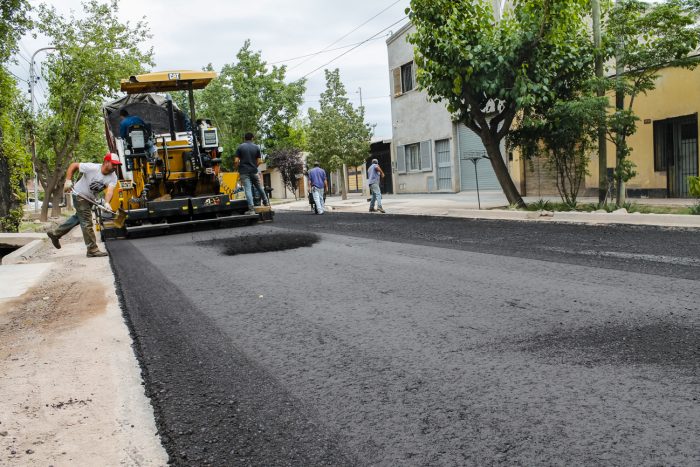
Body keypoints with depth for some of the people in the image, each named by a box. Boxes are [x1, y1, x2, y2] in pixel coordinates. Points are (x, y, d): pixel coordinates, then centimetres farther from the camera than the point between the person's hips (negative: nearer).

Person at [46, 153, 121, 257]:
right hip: (80, 195, -7)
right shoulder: (91, 168, -27)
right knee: (87, 222, -9)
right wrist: (68, 180, -25)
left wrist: (107, 203, -51)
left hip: (91, 199, 7)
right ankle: (92, 250, -6)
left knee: (78, 218, 24)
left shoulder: (113, 177, -17)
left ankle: (55, 234, 42)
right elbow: (73, 166, -16)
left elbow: (110, 191, -33)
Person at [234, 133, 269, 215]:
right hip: (254, 171, 2)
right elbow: (259, 161, 1)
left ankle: (251, 209, -14)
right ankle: (266, 202, 34)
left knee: (248, 189, -7)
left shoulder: (240, 147, -1)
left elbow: (236, 161, -6)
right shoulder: (256, 147, 3)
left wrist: (237, 168, 14)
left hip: (244, 172, -2)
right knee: (259, 187, 19)